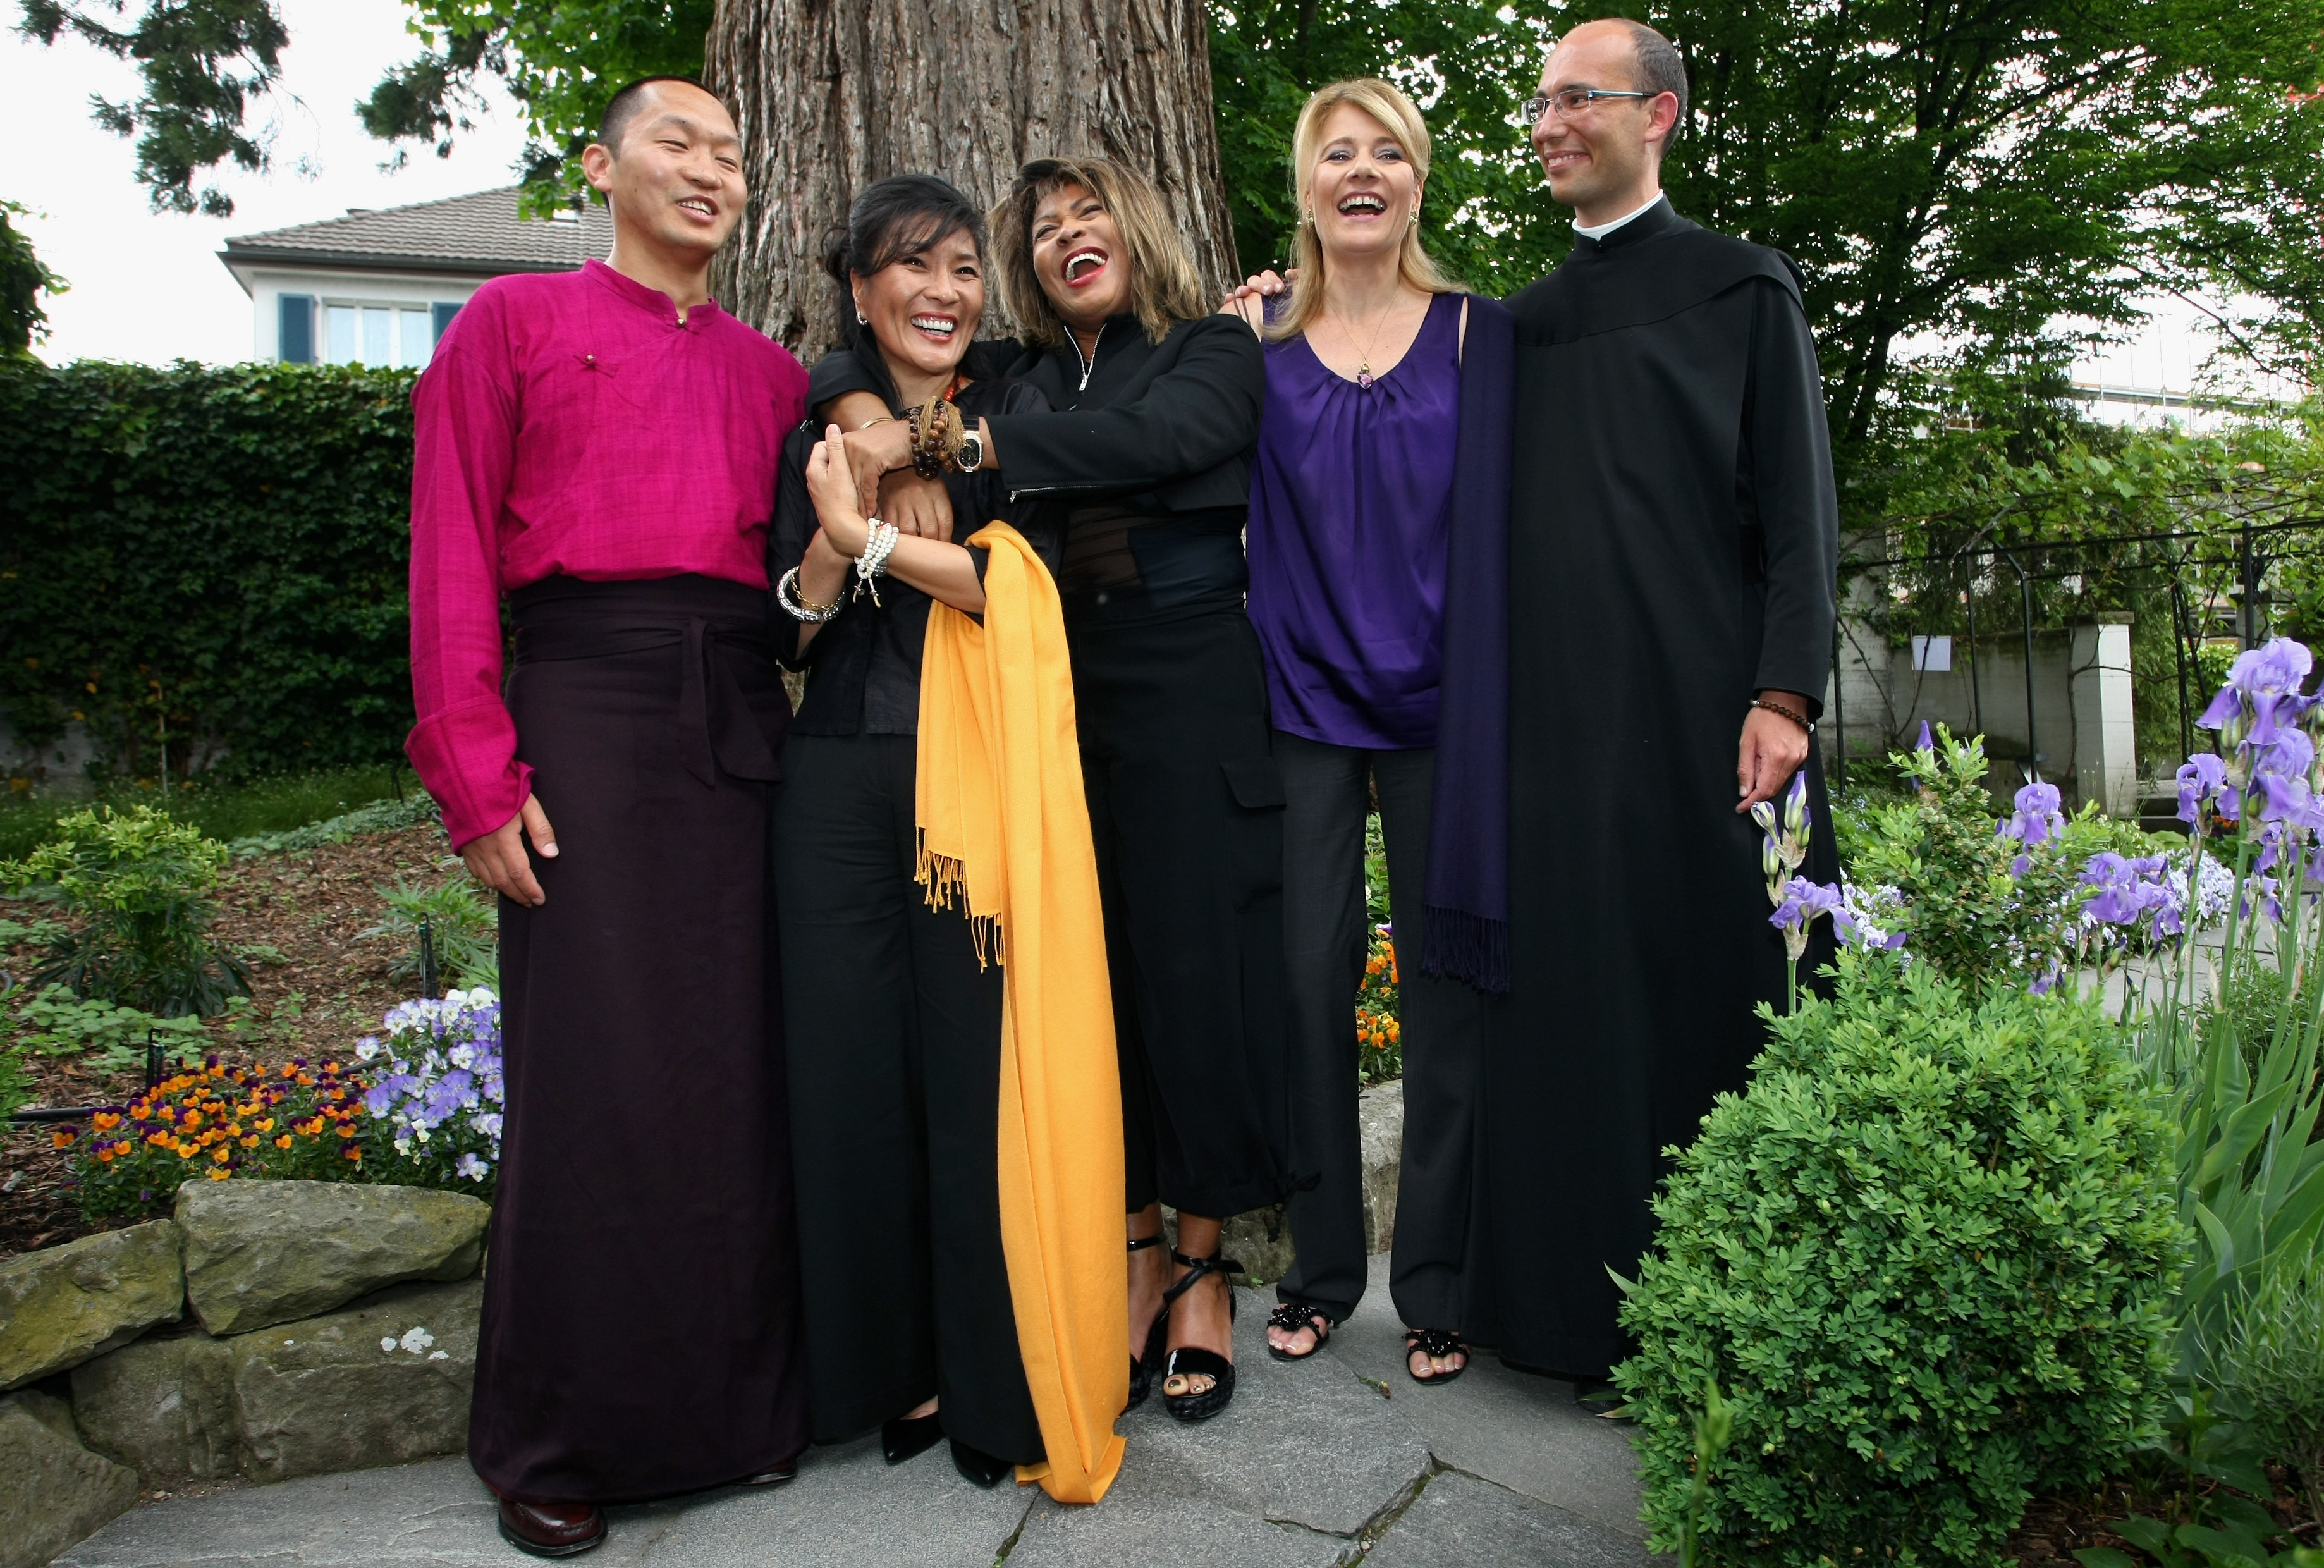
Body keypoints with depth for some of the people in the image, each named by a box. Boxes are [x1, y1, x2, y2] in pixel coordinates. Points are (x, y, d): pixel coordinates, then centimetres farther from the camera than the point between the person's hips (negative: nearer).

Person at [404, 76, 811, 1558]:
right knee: (589, 1075, -2)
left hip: (745, 724, 4)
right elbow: (452, 558, 0)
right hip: (587, 711, -3)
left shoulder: (773, 371, 19)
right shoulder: (515, 321, 8)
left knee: (747, 1064, 3)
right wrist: (480, 781, -8)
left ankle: (742, 1405, 18)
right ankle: (555, 1443, 14)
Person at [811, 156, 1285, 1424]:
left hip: (1196, 698, -3)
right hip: (1060, 698, 4)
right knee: (1093, 975, 3)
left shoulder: (1213, 352, 5)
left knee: (1199, 968, -2)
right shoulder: (1015, 376, 17)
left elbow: (1148, 439, -16)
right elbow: (837, 375, 17)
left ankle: (1204, 1266, 14)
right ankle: (1135, 1253, 18)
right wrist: (875, 420, -7)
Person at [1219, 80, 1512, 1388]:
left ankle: (1439, 1282, 15)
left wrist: (1492, 694, -8)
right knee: (1309, 976, 1)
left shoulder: (1478, 335, 7)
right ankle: (1322, 1265, 18)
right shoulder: (1261, 345, 11)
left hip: (1435, 693, -1)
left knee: (1446, 984, 1)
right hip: (1306, 693, 1)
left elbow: (1499, 523, 1)